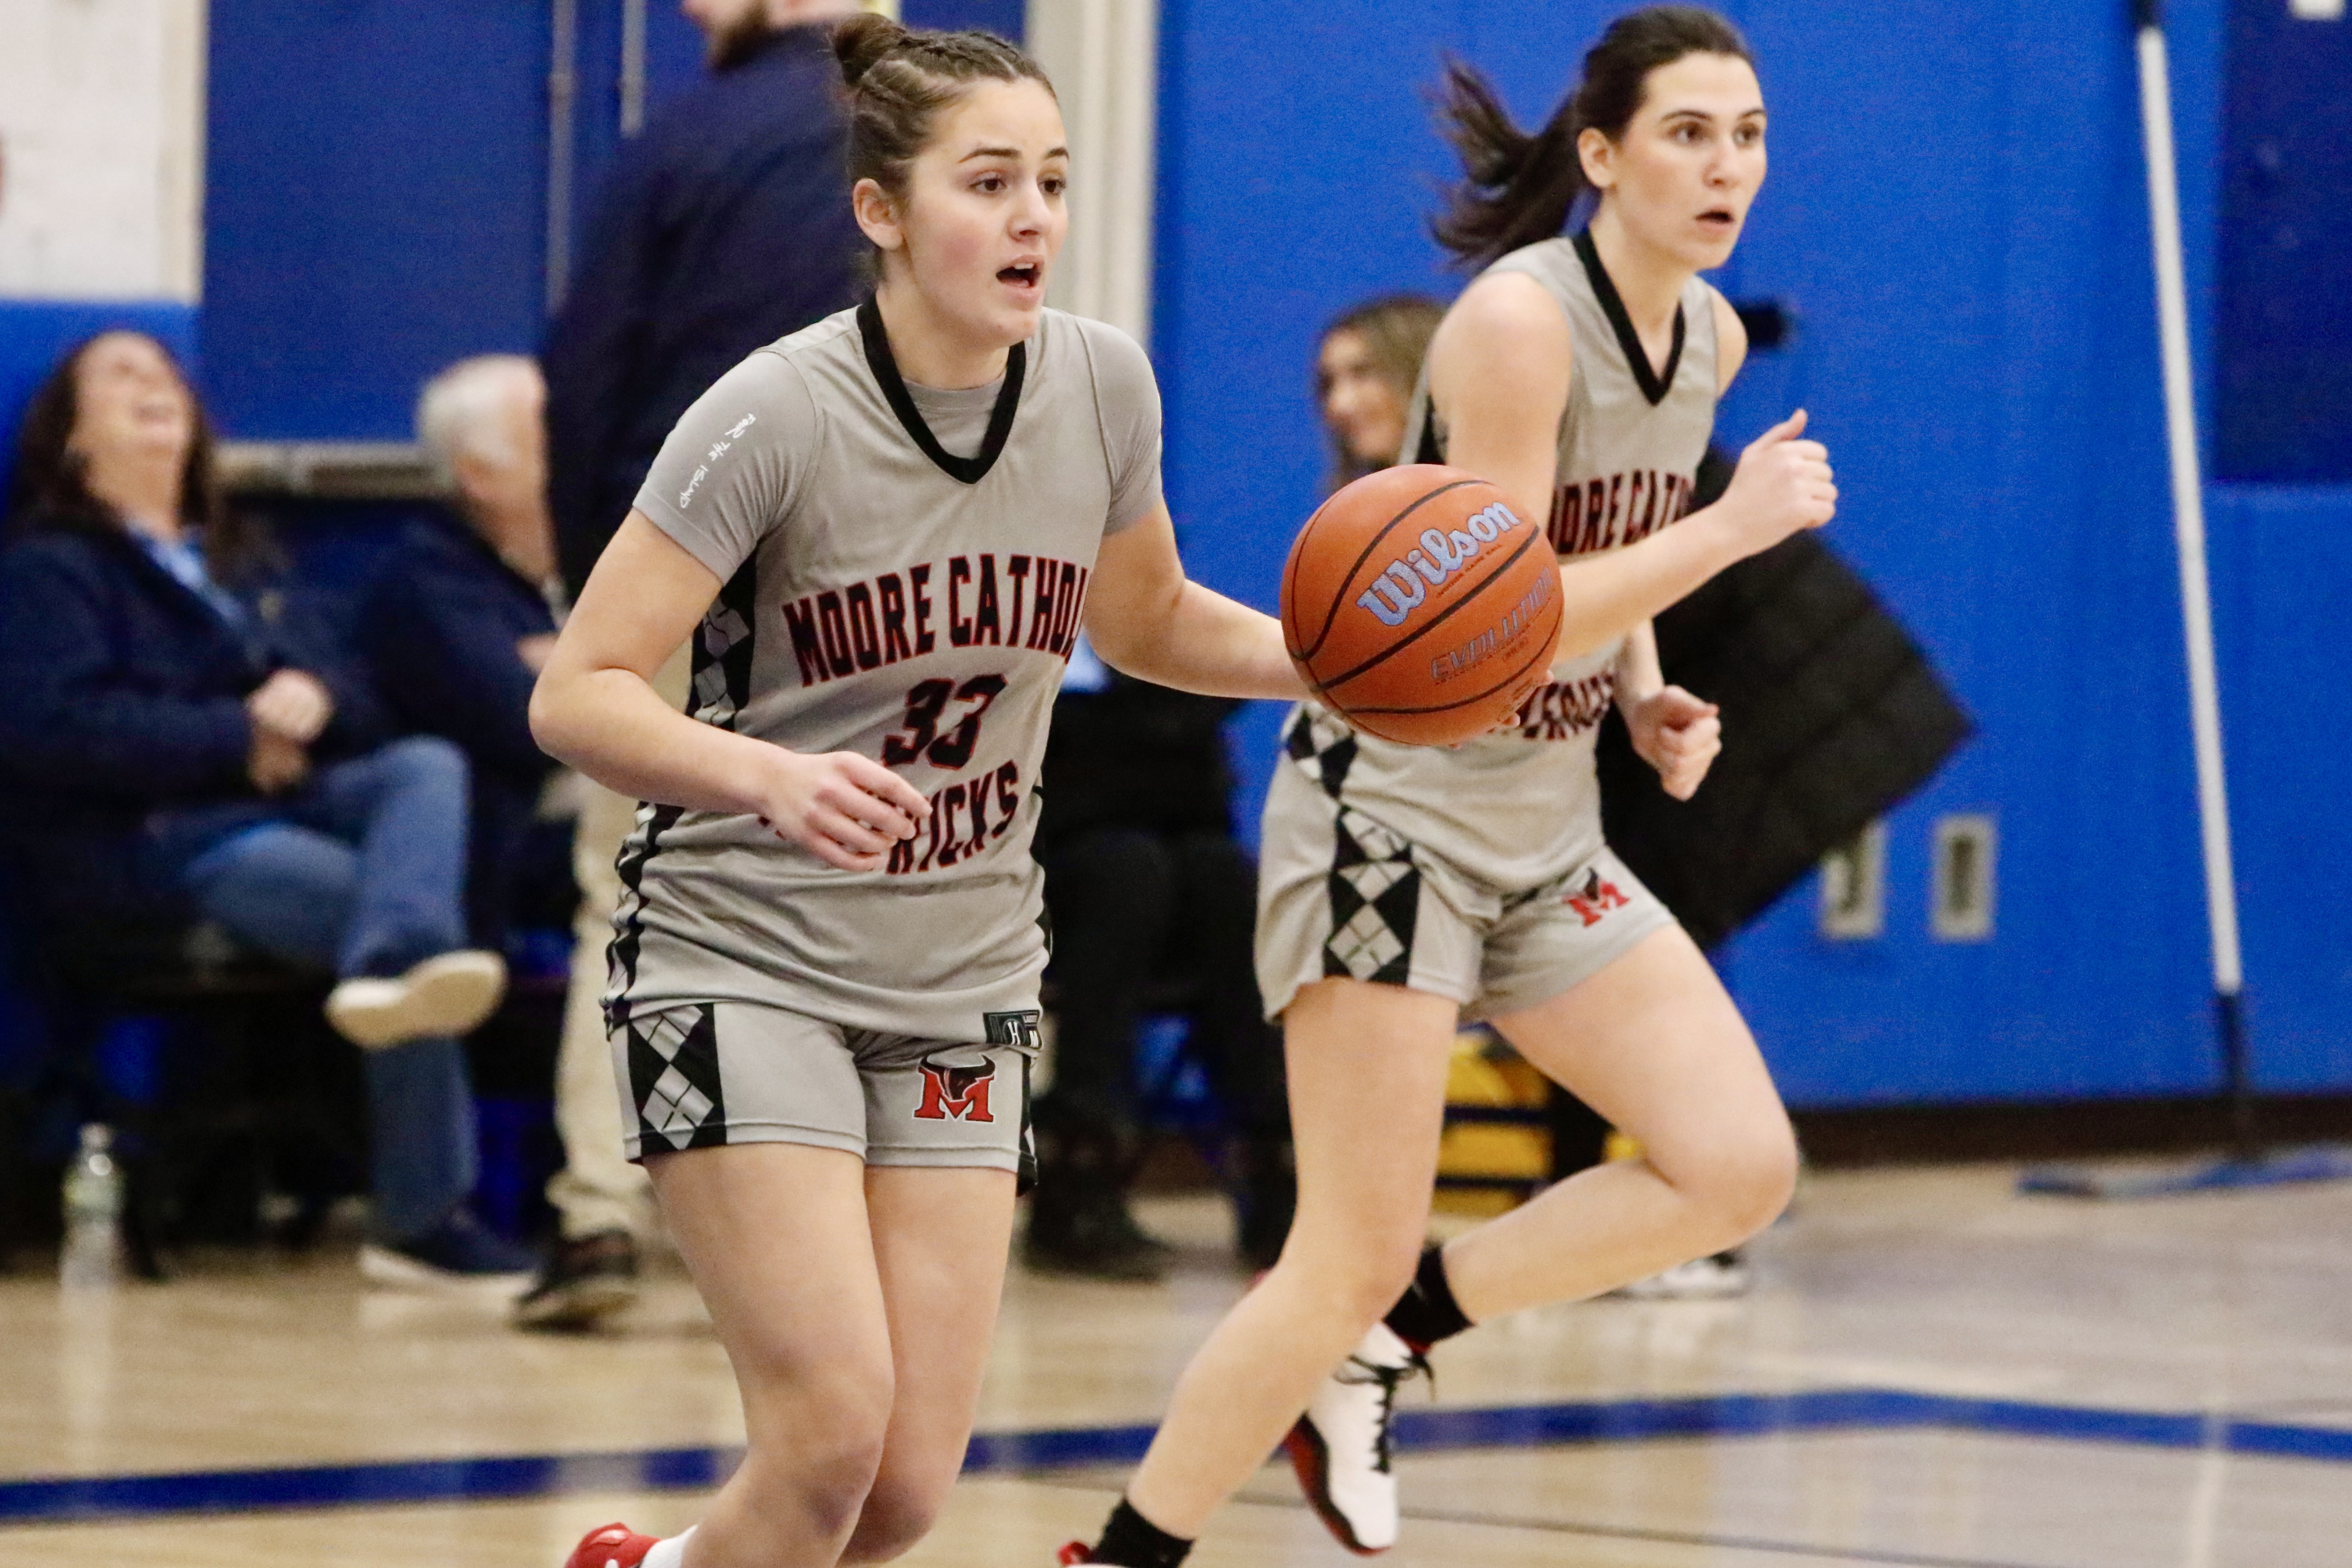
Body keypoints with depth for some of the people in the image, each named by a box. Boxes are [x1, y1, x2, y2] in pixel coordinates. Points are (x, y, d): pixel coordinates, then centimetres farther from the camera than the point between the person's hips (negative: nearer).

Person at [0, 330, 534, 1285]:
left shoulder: (237, 563, 33)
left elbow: (362, 707, 22)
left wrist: (315, 699, -5)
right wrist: (238, 738, -11)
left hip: (282, 799, 6)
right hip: (147, 841, -6)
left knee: (428, 766, -26)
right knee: (374, 899, -29)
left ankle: (393, 964, -60)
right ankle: (421, 1219, -39)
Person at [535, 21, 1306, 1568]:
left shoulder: (1103, 383, -3)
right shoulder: (778, 417, -17)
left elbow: (1145, 622, 16)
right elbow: (577, 696, -19)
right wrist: (773, 777, -37)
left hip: (961, 987, 5)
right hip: (746, 961, -5)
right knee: (836, 1430, -18)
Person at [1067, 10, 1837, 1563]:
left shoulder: (1710, 337, 5)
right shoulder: (1519, 321, -20)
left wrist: (1654, 697, 5)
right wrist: (1731, 526, -25)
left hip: (1548, 833, 8)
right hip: (1398, 807, -8)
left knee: (1740, 1168, -5)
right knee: (1353, 1262, -9)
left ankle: (1386, 1340, 11)